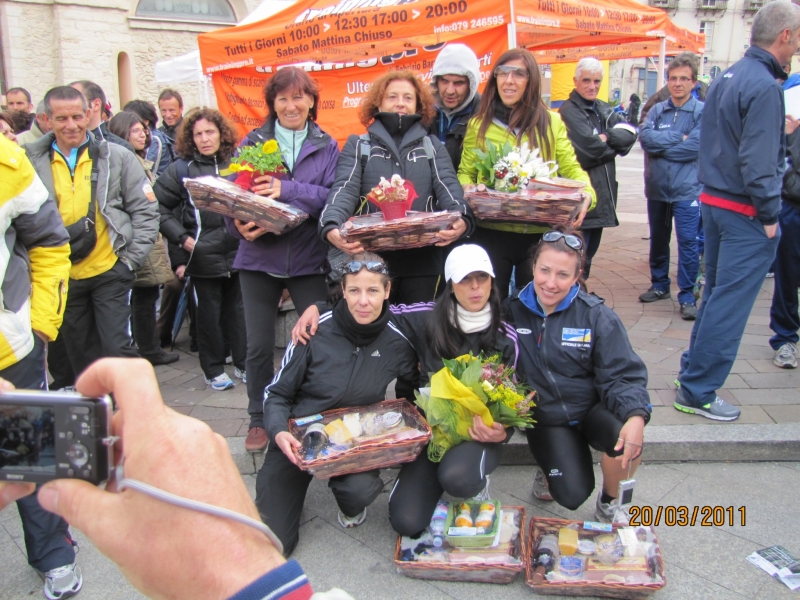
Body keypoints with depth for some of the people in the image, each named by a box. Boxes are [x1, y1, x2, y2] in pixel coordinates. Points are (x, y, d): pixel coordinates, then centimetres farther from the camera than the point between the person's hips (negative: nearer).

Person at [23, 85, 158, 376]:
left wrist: (130, 260, -6)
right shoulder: (32, 162, 1)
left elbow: (146, 212, 0)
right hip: (62, 276, 3)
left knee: (117, 347, -5)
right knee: (81, 354, 14)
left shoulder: (117, 157, -2)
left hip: (110, 272, -3)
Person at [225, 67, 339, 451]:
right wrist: (240, 225, -20)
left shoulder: (327, 146, 5)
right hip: (259, 256, 1)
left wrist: (286, 190, -23)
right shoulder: (253, 142, 5)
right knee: (259, 345, 6)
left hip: (309, 258, 0)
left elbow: (334, 197, -9)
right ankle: (258, 419, 25)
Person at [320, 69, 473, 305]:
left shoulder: (433, 146, 13)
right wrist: (332, 227, -26)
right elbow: (345, 190, -5)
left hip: (423, 260, 1)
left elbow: (448, 188, -1)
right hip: (371, 259, -1)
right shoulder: (358, 145, 9)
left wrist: (462, 219, -24)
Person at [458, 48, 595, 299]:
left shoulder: (552, 122, 5)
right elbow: (466, 172, 8)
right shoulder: (479, 124, 6)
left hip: (540, 233, 1)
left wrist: (586, 194, -15)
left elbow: (571, 168, 4)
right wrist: (467, 188, -14)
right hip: (491, 232, 0)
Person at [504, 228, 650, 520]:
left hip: (592, 408, 0)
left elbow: (623, 375, -13)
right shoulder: (514, 311, -7)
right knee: (572, 495, -19)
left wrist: (636, 416, -32)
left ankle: (609, 502, 2)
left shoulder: (596, 315, -11)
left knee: (627, 441, -32)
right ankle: (549, 469, 19)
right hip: (547, 420, 0)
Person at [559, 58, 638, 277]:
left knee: (589, 251, 17)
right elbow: (590, 148, -20)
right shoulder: (569, 111, -11)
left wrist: (607, 137, -17)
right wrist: (615, 145, -3)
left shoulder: (604, 109, 14)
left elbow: (630, 134, 0)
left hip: (601, 194, 8)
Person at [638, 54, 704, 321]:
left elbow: (693, 147, -17)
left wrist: (659, 144, -10)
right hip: (656, 188, 5)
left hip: (687, 190, -4)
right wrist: (678, 137, -14)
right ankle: (659, 286, 31)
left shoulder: (702, 112, -4)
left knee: (687, 243, -5)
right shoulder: (657, 110, 8)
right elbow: (645, 136, -9)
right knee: (658, 239, 16)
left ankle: (687, 296, 5)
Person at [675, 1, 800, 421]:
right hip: (745, 212, -9)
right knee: (729, 304, -2)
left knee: (716, 294, 19)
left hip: (713, 201, 9)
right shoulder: (764, 87, -17)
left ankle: (693, 371, 30)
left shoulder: (726, 78, 11)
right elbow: (757, 161, -21)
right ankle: (696, 392, 5)